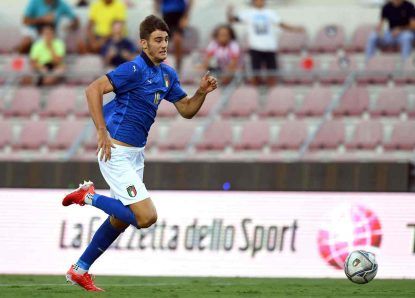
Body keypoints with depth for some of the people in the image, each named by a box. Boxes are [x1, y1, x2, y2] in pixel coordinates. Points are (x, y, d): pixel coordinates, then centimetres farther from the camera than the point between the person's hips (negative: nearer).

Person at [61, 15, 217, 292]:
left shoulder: (167, 74, 10)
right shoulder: (135, 69, -17)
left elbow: (186, 110, 17)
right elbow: (94, 90, -23)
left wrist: (202, 92, -3)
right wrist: (103, 133, -25)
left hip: (135, 154, 9)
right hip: (117, 152, -9)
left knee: (120, 220, 17)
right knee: (146, 217, -16)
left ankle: (80, 270, 29)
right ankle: (90, 196, 0)